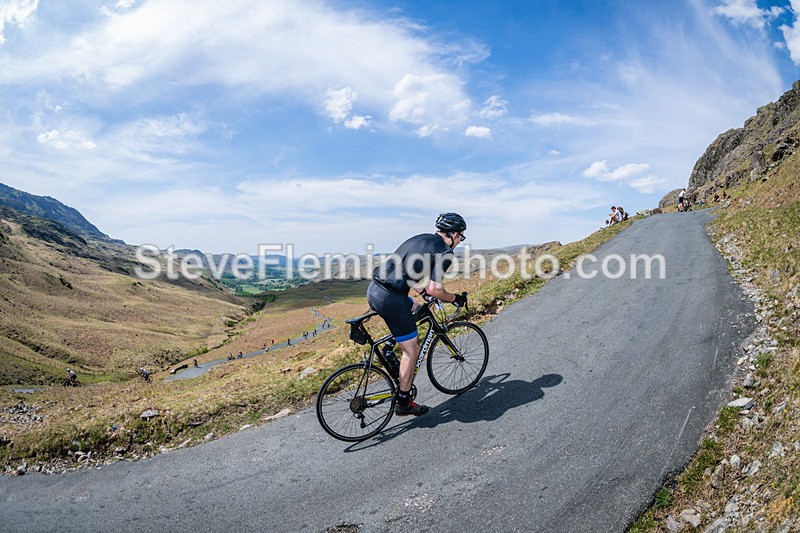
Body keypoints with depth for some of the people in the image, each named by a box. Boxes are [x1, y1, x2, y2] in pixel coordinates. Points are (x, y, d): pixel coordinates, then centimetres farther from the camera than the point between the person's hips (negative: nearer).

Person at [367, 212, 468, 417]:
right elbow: (434, 289, -11)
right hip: (390, 298, -9)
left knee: (412, 306, 36)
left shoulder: (421, 238, 20)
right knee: (412, 349, 6)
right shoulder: (444, 252, -4)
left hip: (374, 288, 9)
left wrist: (421, 290, 37)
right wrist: (455, 298, 7)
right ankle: (403, 403, 17)